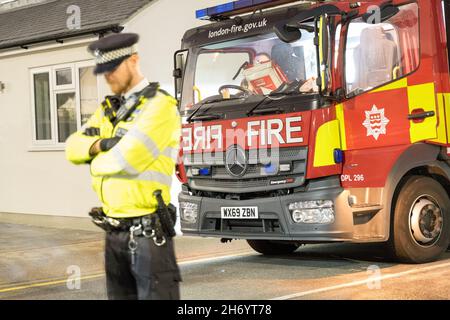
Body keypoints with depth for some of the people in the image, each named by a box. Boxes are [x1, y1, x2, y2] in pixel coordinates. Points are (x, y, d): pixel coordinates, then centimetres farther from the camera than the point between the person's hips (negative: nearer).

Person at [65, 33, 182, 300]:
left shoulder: (160, 106, -12)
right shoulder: (108, 109, 15)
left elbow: (128, 158, -22)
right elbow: (74, 147, 11)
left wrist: (96, 163, -2)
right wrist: (99, 144, -10)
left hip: (146, 230, -8)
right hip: (114, 230, 8)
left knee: (155, 294, -5)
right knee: (119, 294, 15)